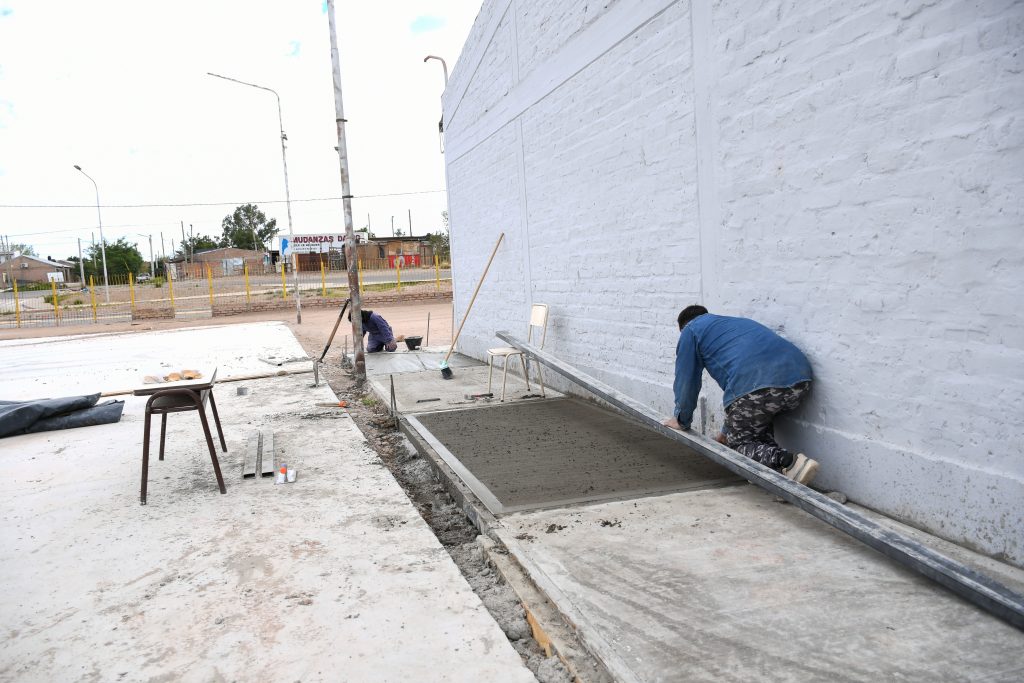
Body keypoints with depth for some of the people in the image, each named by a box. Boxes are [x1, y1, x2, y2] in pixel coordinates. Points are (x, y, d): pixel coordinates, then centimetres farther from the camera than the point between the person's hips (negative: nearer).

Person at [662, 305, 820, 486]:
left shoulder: (691, 330, 21)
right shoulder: (736, 322, 41)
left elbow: (686, 381, 19)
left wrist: (681, 420, 36)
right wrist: (728, 429, 50)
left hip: (757, 385, -7)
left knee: (738, 443, 13)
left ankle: (788, 462, -12)